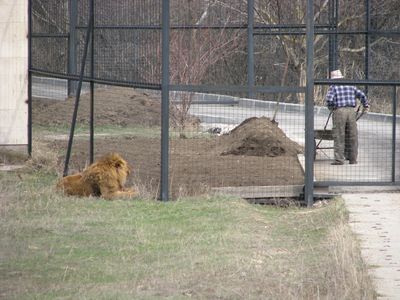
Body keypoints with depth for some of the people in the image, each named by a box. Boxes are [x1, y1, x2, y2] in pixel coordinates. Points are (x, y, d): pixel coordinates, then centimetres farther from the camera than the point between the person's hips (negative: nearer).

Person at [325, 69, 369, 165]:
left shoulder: (333, 87, 4)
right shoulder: (350, 86, 16)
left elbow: (329, 99, -9)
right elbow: (361, 95, 10)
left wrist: (331, 108, 9)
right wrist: (366, 106, 22)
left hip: (339, 112, -4)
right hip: (351, 111, 4)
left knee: (339, 137, -2)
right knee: (352, 136, 8)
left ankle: (339, 159, -7)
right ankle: (353, 159, 9)